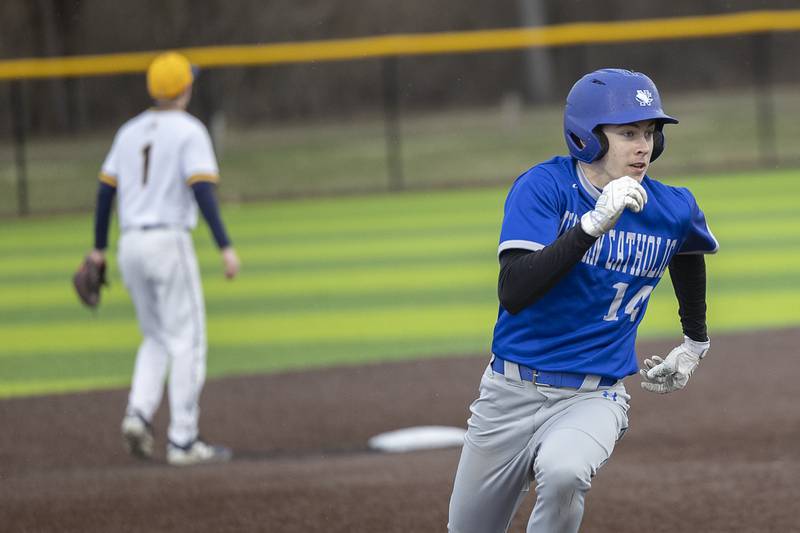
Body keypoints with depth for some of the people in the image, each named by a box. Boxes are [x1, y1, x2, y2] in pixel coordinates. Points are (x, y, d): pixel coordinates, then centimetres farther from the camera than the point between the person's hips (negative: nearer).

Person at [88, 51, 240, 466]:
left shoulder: (129, 132, 12)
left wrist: (99, 249, 19)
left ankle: (138, 414, -3)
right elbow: (202, 191, -17)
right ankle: (182, 440, -5)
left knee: (157, 339, 18)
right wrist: (225, 246, -20)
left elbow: (105, 191, 12)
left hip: (130, 245, 6)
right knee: (187, 342, -1)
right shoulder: (189, 132, -6)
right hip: (169, 242, -6)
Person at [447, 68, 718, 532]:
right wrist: (594, 224, -34)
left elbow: (688, 252, 23)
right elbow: (513, 294, -27)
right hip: (512, 392, 0)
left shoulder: (672, 211, -3)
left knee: (563, 472, -35)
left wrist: (696, 343, 31)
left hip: (593, 398, 0)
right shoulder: (543, 188, -13)